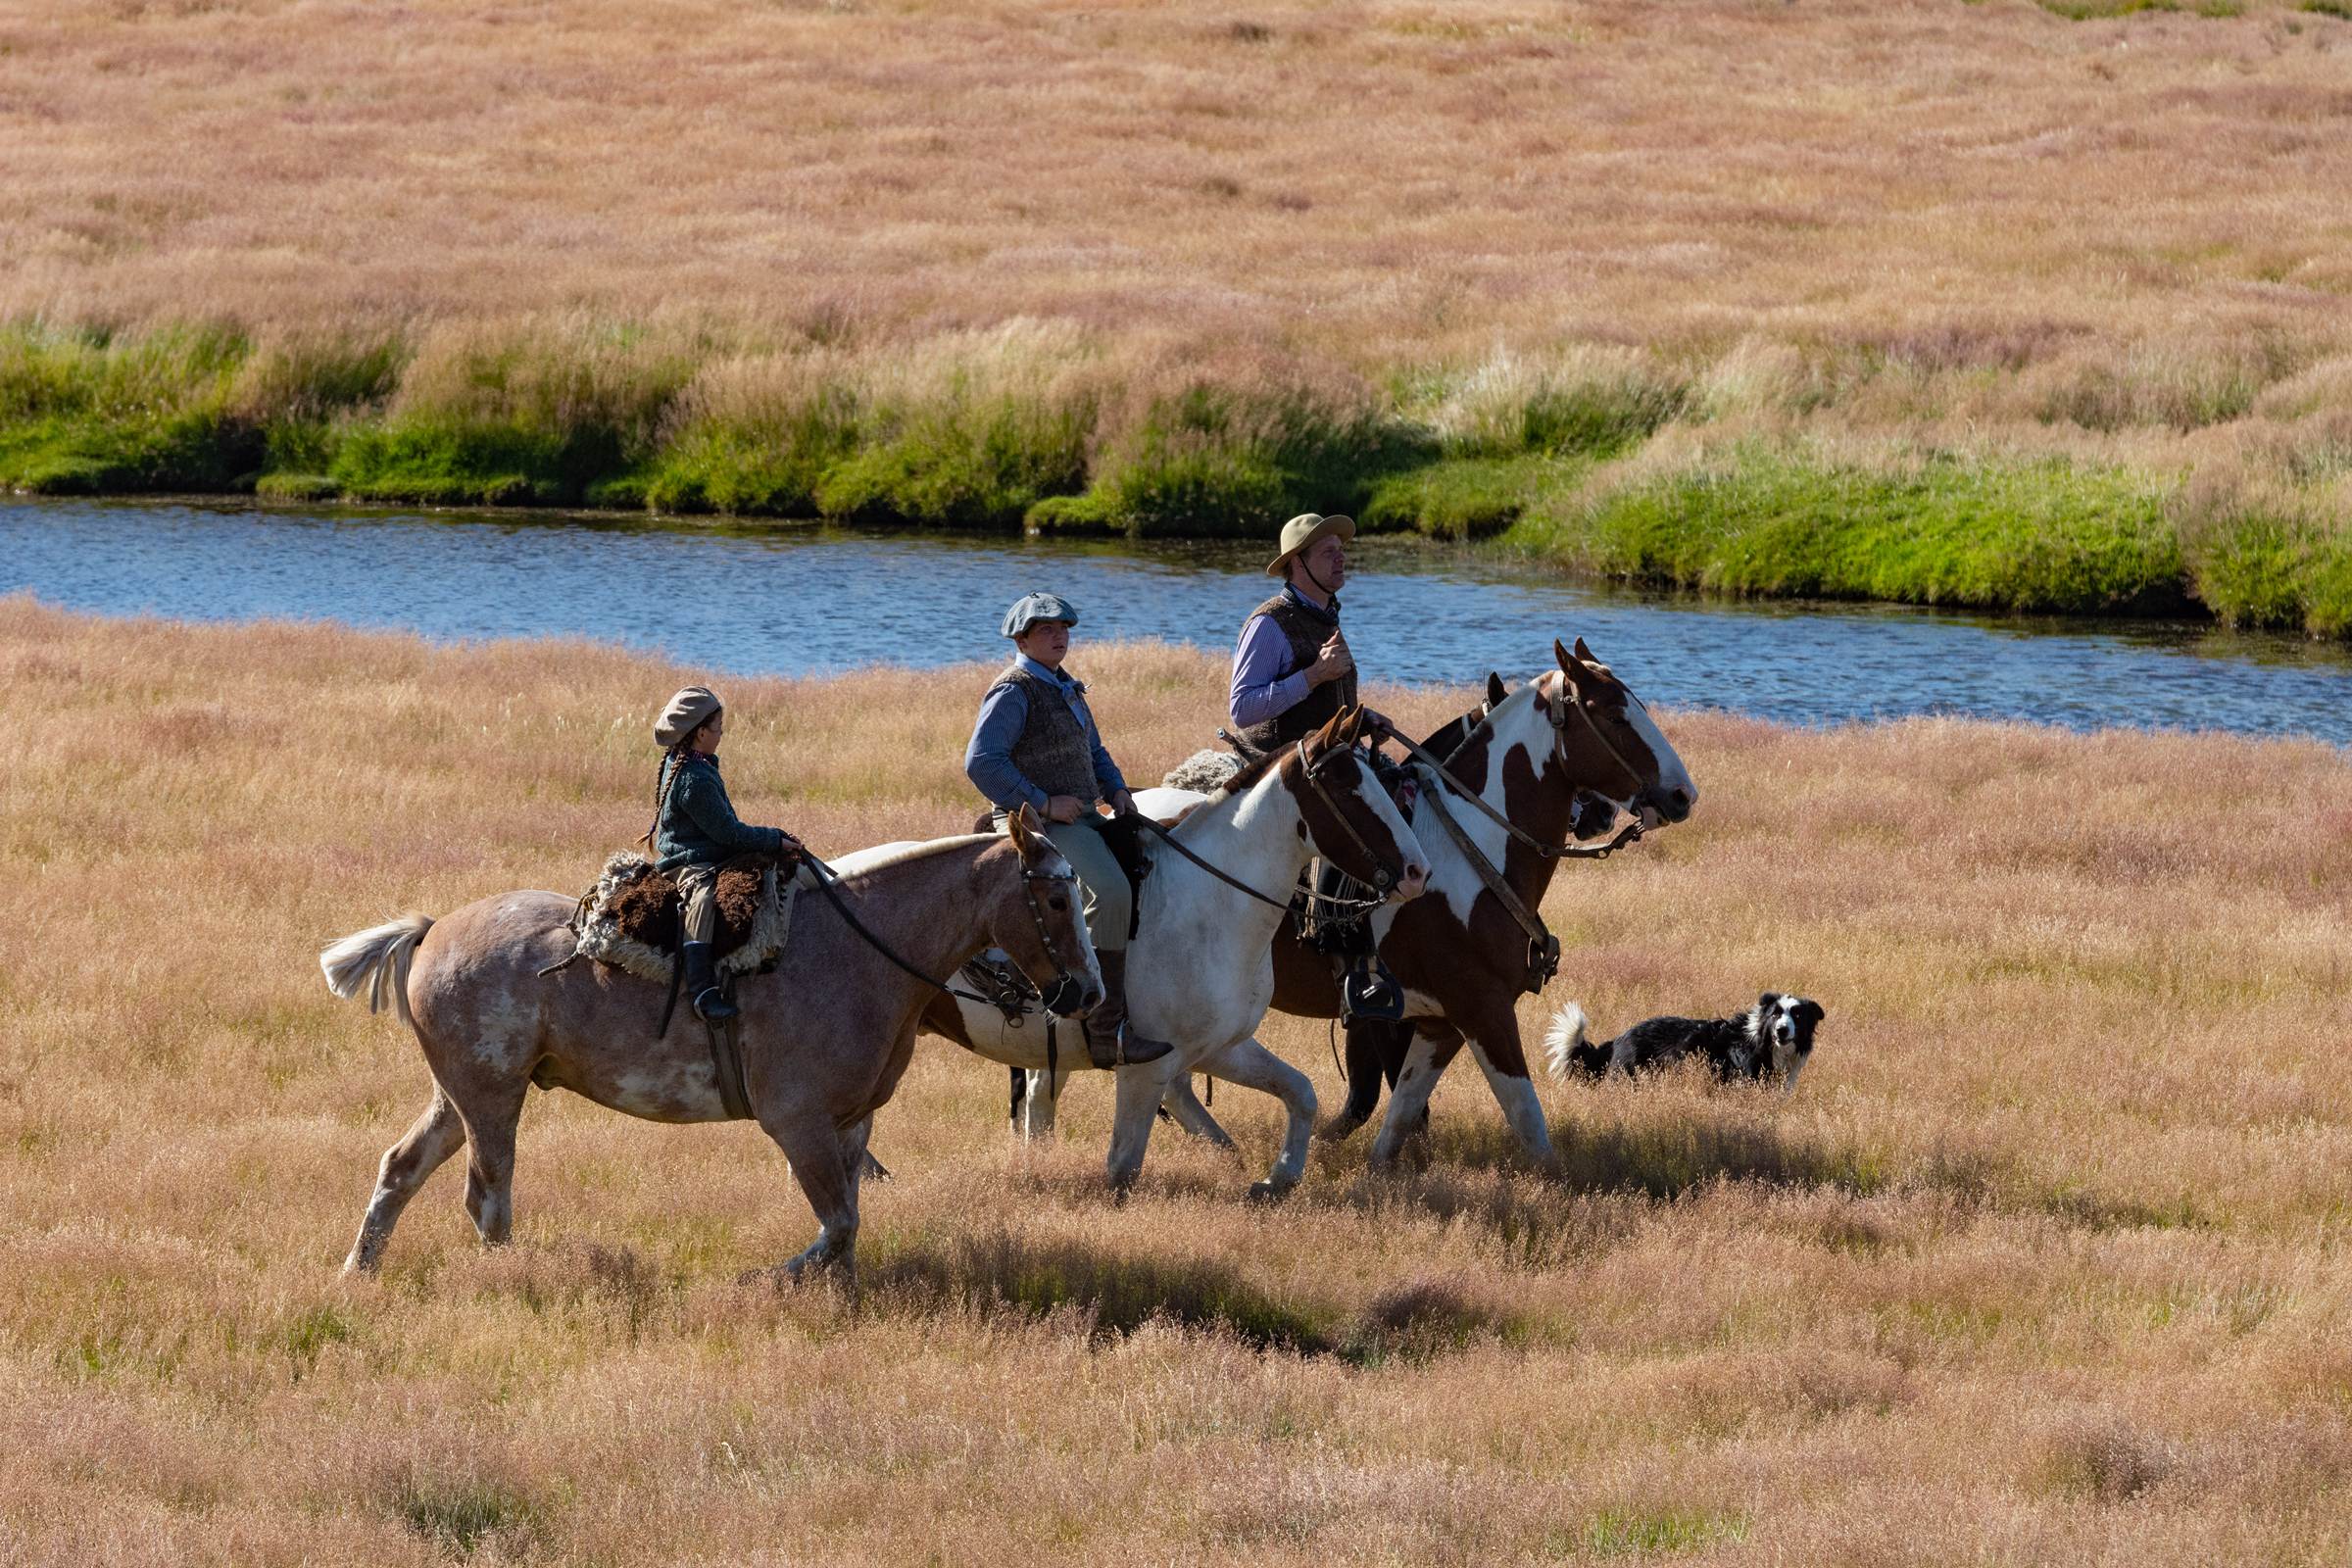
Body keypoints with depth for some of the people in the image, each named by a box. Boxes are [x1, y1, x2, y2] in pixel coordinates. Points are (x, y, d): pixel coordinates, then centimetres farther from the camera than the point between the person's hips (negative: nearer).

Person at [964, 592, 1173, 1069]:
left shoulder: (1066, 689, 20)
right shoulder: (1013, 693, -9)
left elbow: (1093, 752, 33)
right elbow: (981, 762, -21)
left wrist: (1116, 789, 13)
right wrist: (1042, 803, -20)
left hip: (1081, 818, 10)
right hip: (1039, 827, -10)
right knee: (1111, 891, -30)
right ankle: (1106, 1032, -35)